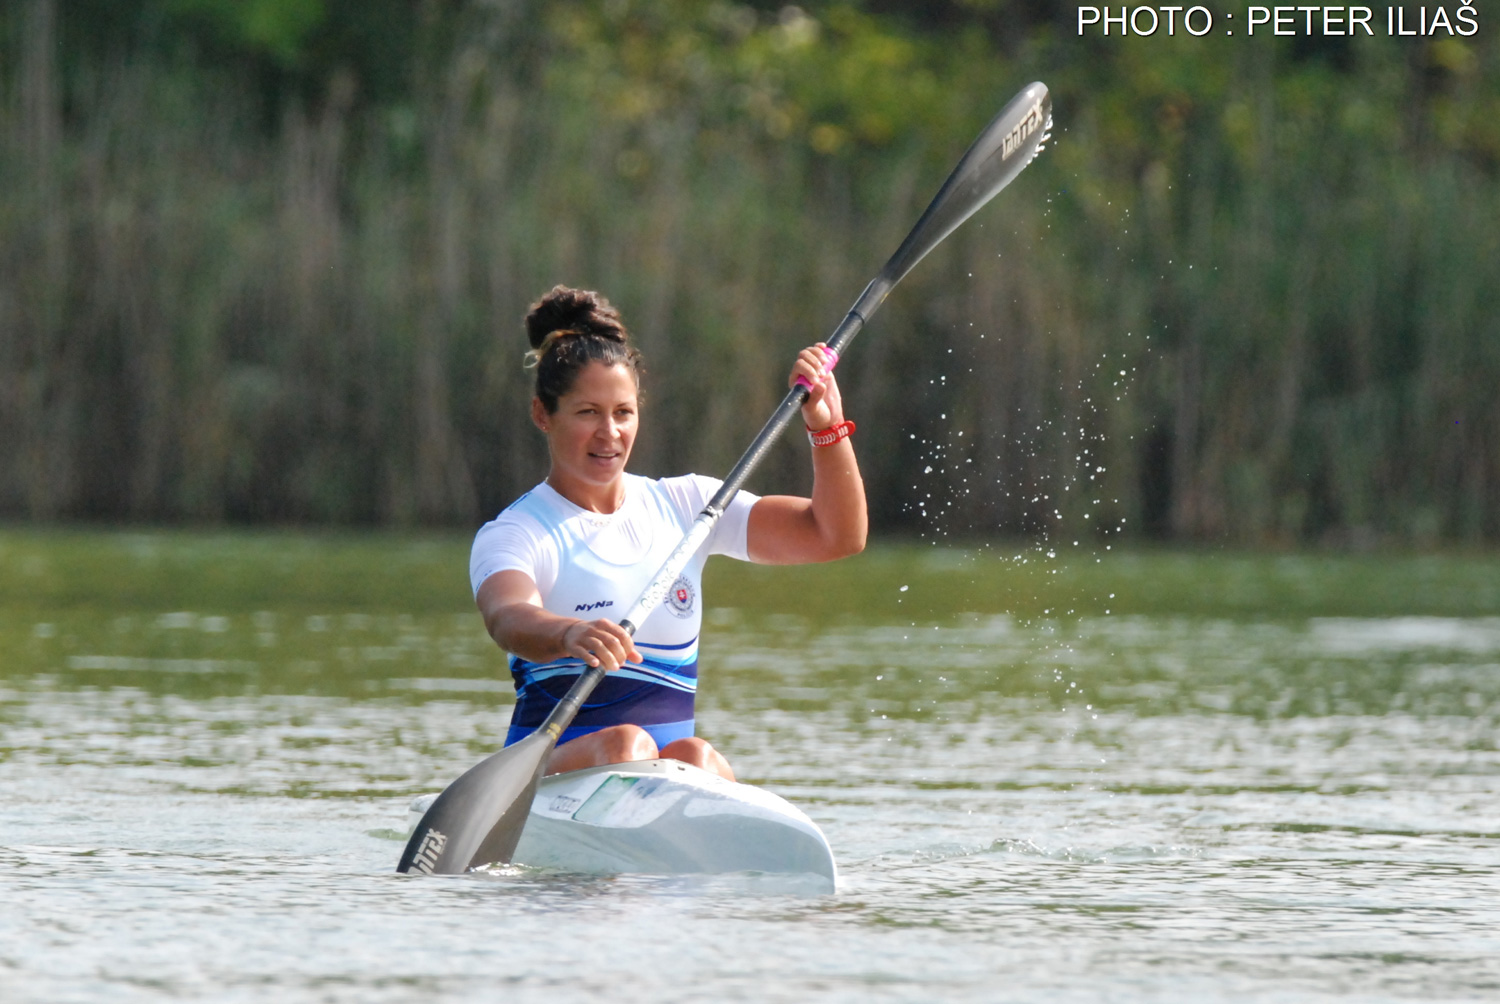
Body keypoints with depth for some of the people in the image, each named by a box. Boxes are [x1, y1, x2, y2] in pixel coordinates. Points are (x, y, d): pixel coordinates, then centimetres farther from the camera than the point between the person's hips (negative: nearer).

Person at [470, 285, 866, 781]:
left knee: (697, 758, -31)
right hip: (547, 774, -3)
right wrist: (571, 634, -49)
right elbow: (509, 619, -25)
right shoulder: (512, 535, 0)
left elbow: (837, 536, 8)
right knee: (626, 743, -34)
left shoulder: (685, 505, 14)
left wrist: (828, 426, -8)